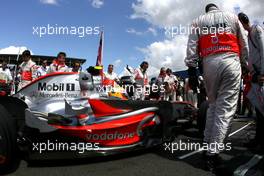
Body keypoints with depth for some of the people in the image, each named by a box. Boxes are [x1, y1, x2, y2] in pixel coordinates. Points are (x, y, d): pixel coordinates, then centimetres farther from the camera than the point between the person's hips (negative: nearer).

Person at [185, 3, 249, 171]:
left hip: (209, 63, 2)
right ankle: (213, 153, -10)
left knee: (213, 105, 15)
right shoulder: (232, 16, 20)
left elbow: (192, 46, 6)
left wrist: (191, 67, 4)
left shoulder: (198, 20, 19)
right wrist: (244, 64, 21)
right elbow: (244, 44, 15)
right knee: (226, 107, -5)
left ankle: (208, 144, 15)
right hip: (231, 61, -1)